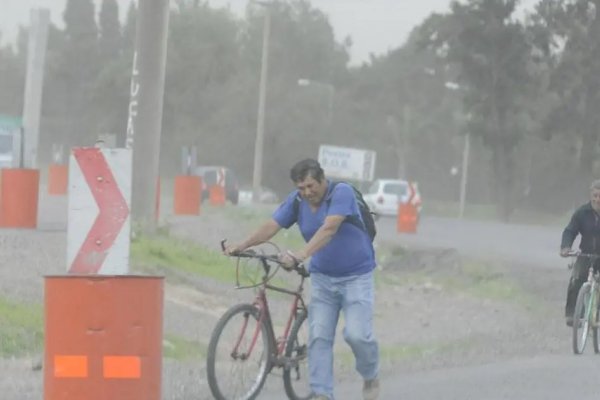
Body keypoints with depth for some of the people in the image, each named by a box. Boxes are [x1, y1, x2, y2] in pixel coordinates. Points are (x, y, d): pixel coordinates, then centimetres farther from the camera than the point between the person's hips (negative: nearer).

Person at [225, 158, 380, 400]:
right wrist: (241, 246, -28)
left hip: (356, 276, -5)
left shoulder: (342, 193, -20)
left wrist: (302, 255, -47)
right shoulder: (296, 201, -4)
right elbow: (271, 226, -13)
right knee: (319, 336, -5)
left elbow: (329, 229, -34)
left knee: (357, 334, -14)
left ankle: (371, 377, 14)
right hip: (322, 277, 5)